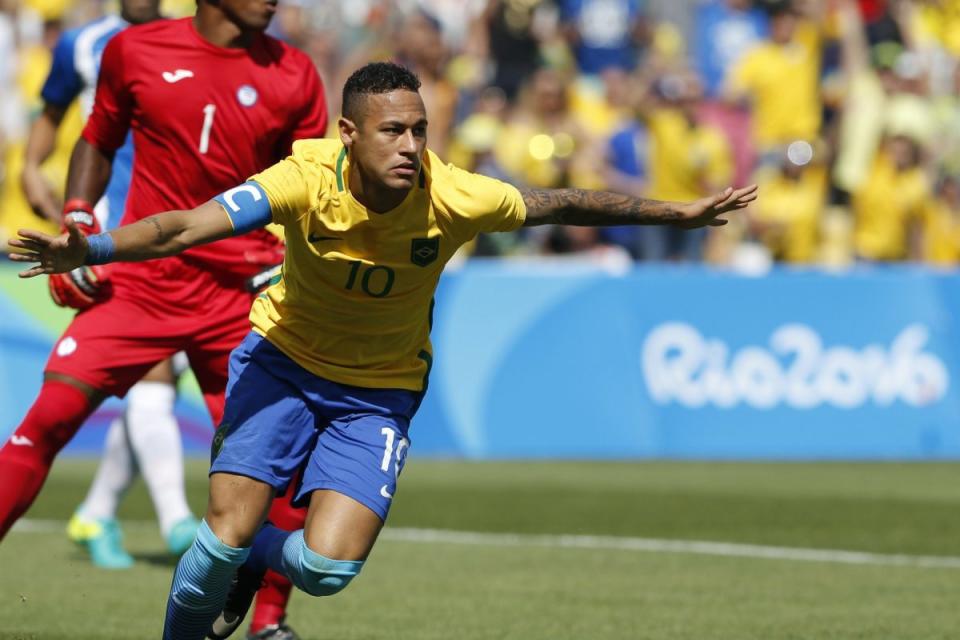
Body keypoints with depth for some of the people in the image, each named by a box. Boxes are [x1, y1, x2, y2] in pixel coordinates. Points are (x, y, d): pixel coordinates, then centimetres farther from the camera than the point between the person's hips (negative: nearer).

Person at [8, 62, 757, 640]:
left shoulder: (455, 199, -23)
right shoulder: (307, 181, -28)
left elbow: (564, 205, -6)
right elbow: (187, 226, -38)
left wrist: (678, 213, 0)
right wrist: (88, 250, -55)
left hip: (380, 391, 1)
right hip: (283, 362, -1)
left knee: (326, 567, -14)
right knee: (228, 530, -13)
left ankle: (251, 555, 23)